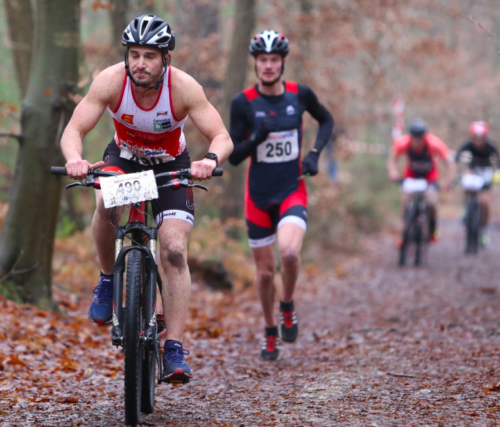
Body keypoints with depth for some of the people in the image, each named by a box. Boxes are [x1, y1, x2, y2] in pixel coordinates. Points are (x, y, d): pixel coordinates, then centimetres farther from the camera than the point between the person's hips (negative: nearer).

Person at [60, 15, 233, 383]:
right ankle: (108, 279, -8)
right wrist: (75, 159, -50)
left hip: (171, 166, -1)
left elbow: (223, 137, -29)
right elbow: (74, 130, -27)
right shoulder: (111, 80, -26)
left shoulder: (183, 87, -28)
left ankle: (174, 351, -13)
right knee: (106, 202, -34)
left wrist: (211, 159, -52)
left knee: (175, 251, -17)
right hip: (123, 158, 1)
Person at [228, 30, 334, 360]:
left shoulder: (300, 94, -5)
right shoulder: (243, 103, -9)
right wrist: (256, 138, -28)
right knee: (266, 271, 8)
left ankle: (288, 306, 2)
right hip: (259, 195, 1)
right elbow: (233, 156, -8)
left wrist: (315, 153, -2)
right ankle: (270, 333, 31)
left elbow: (327, 120, 14)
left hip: (292, 190, 0)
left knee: (289, 252, -27)